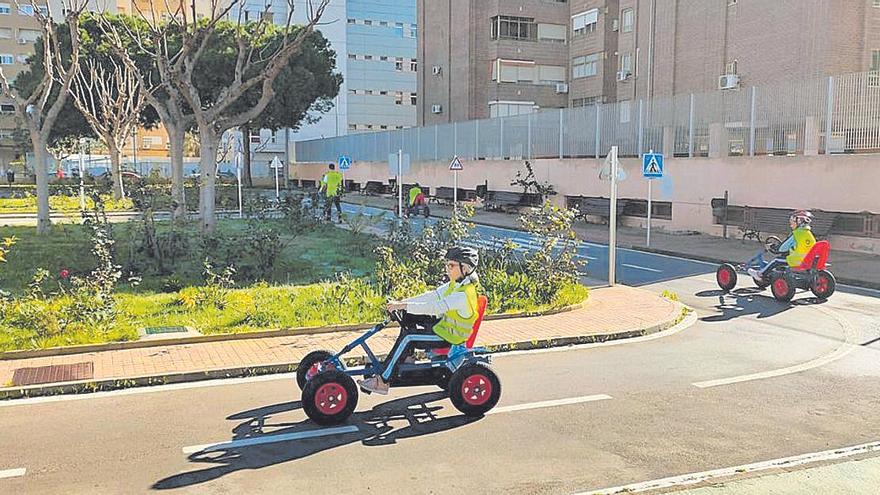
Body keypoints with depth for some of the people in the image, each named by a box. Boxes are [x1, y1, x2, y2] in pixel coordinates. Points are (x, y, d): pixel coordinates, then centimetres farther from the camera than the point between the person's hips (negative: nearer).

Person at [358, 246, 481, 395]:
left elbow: (435, 307, -35)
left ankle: (382, 381, -18)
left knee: (407, 336, -22)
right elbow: (432, 296, 2)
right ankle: (407, 358, 16)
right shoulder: (455, 284, 2)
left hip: (450, 336, -10)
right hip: (444, 323, 10)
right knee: (408, 316, 10)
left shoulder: (464, 295, -28)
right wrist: (403, 302, -6)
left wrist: (403, 305, -35)